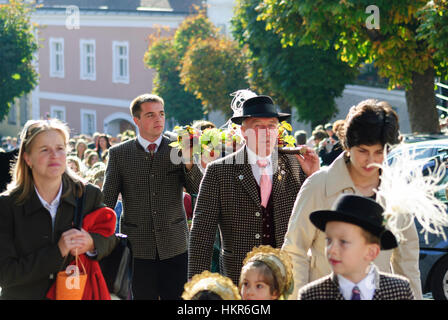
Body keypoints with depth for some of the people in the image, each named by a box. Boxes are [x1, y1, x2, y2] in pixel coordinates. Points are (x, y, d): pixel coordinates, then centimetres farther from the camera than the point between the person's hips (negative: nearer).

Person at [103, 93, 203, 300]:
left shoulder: (177, 149, 5)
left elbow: (197, 189, -4)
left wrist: (188, 162, -22)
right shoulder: (119, 154, 3)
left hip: (174, 245, 1)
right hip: (138, 247, 0)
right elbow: (107, 200, 5)